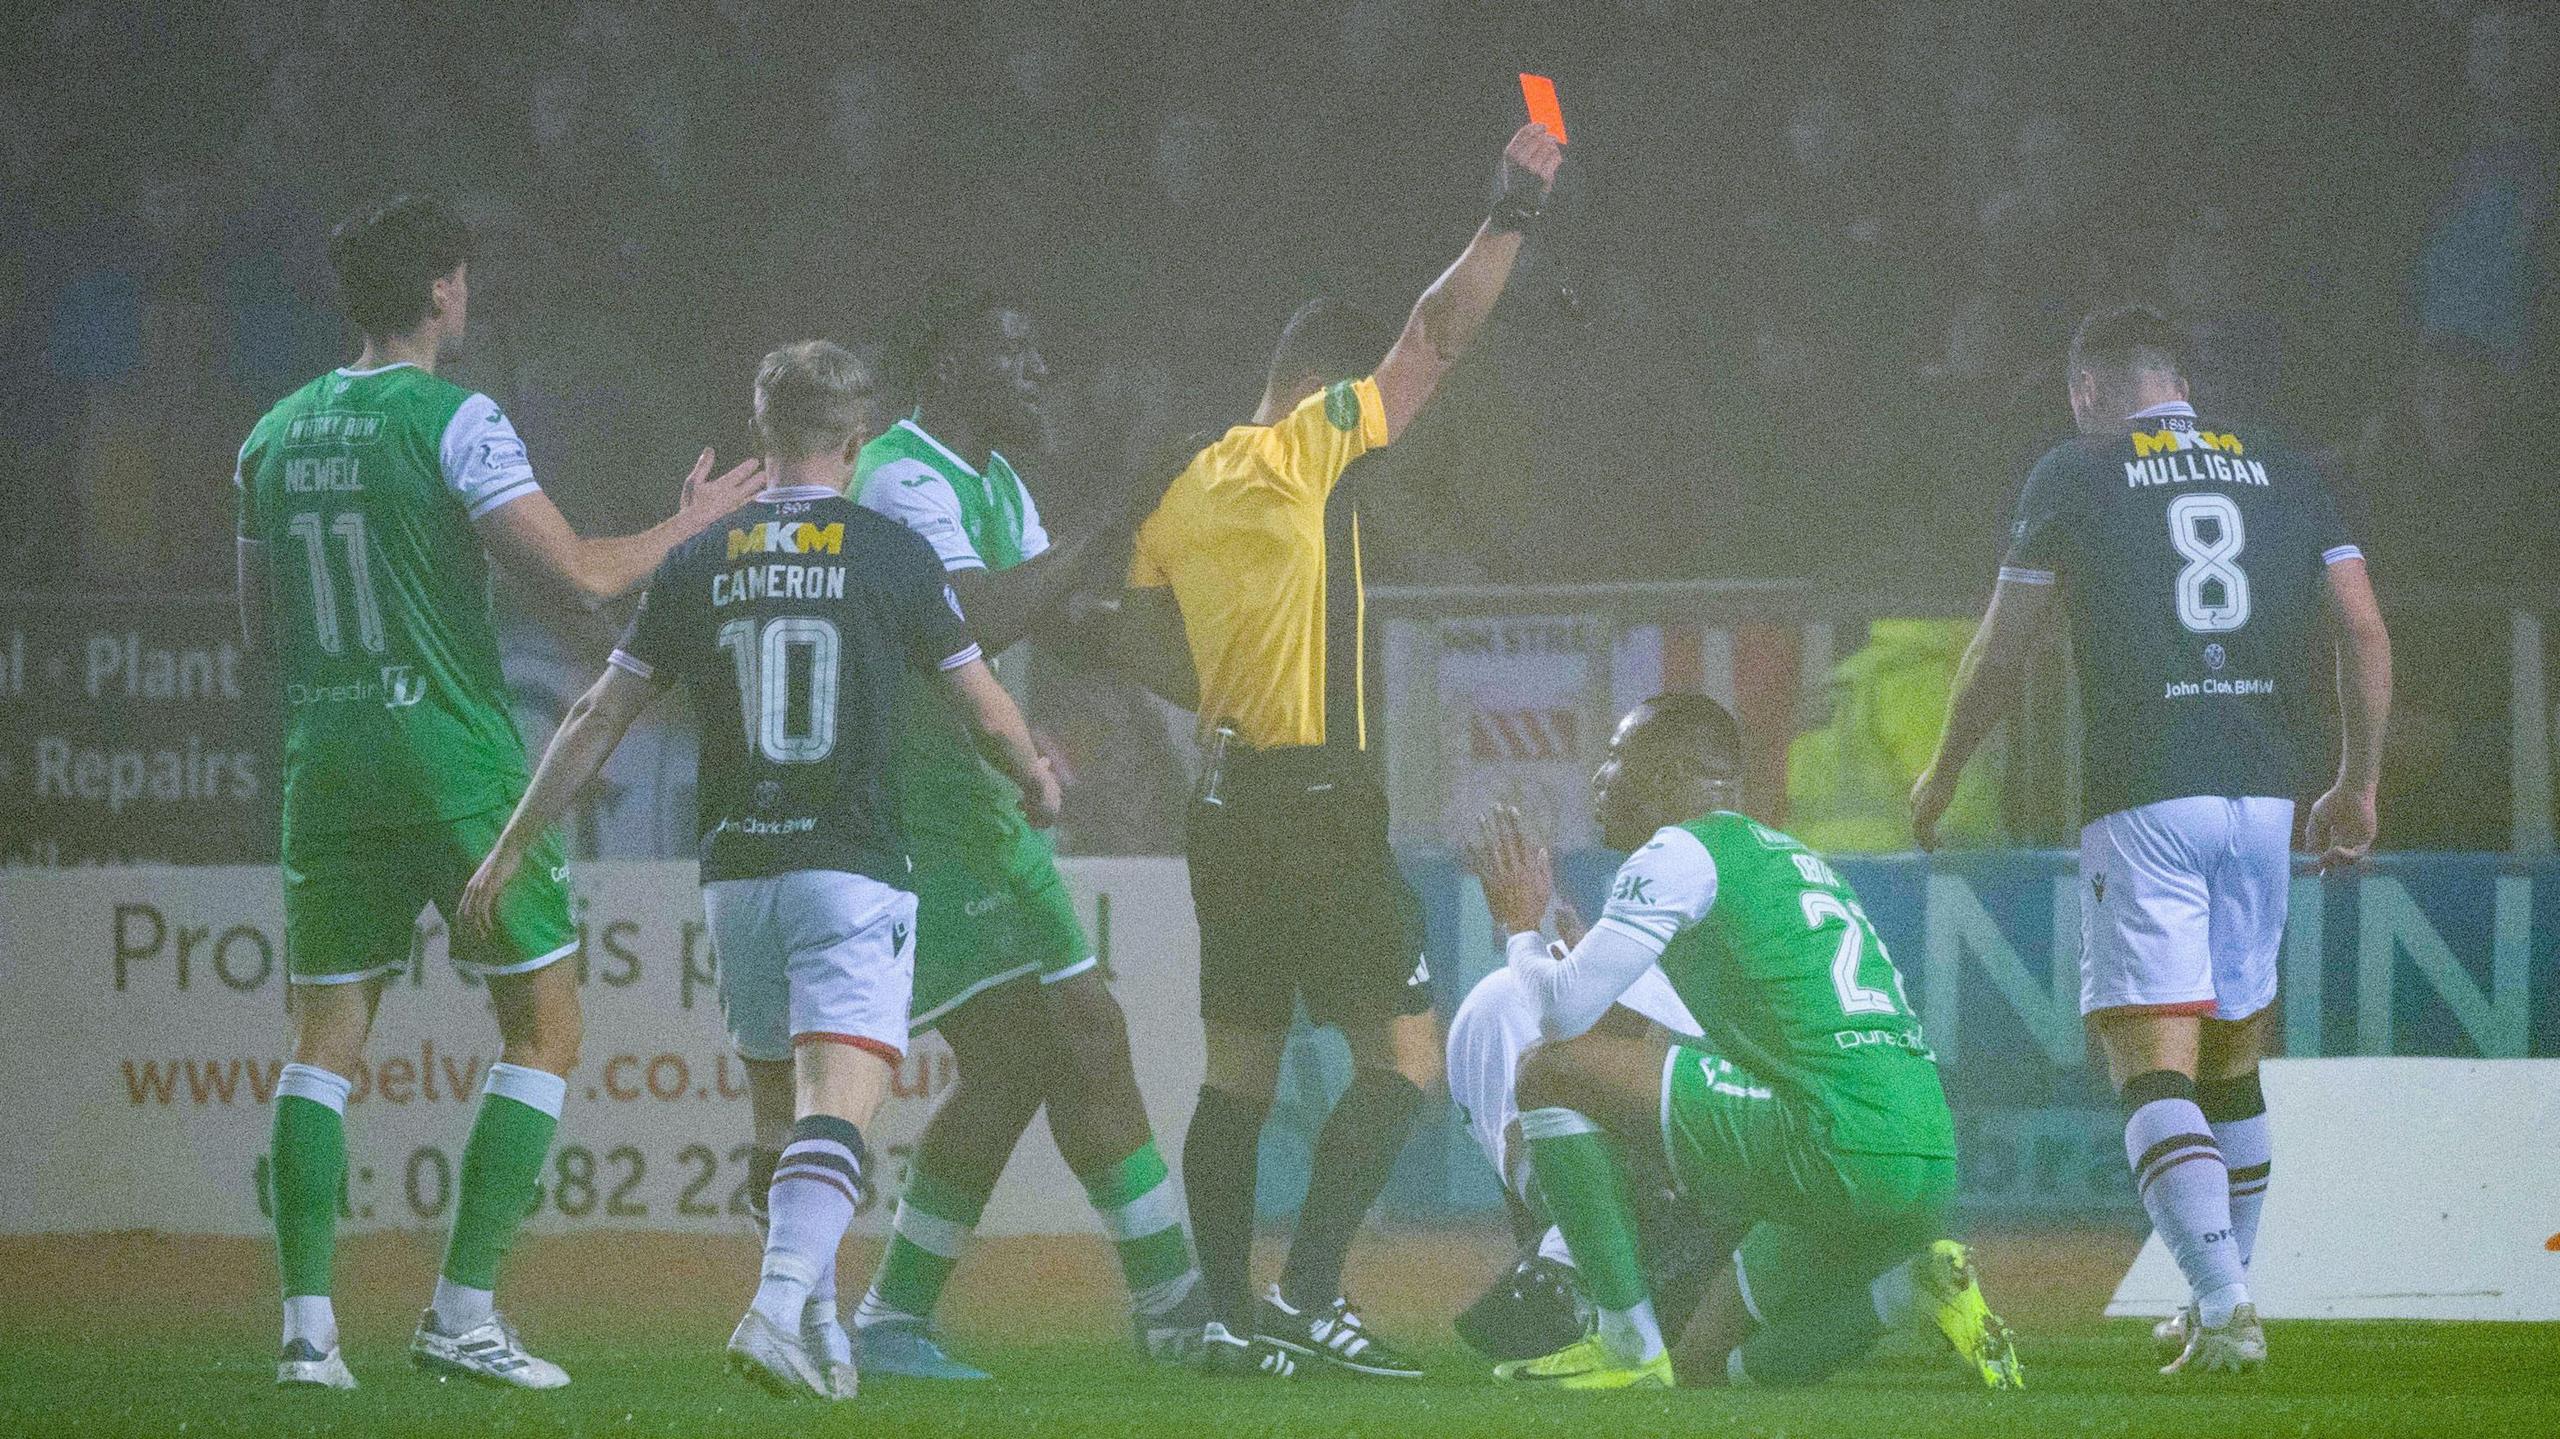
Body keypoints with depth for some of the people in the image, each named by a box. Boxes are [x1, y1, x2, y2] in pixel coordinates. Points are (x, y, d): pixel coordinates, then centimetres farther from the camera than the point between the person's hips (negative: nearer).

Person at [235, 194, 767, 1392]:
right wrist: (688, 527, 3)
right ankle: (463, 1311, -3)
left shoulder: (274, 438, 9)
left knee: (326, 1038, 10)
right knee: (544, 1026, 5)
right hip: (454, 766, -5)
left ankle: (307, 1322, -1)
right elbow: (581, 573, -14)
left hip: (326, 777, 5)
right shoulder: (452, 422, -9)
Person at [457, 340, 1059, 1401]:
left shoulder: (697, 567, 6)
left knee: (784, 1106, 19)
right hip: (852, 869, -4)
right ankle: (782, 1306, -32)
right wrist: (1040, 781, 29)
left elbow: (598, 722, 6)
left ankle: (814, 1324, 22)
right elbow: (987, 713, 7)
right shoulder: (894, 557, -1)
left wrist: (510, 850, 13)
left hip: (735, 875, 4)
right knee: (835, 1113, -13)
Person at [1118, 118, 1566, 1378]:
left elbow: (1146, 648, 13)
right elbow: (1437, 340, -6)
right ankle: (1306, 1295, -13)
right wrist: (1513, 211, -1)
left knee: (1241, 1069, 8)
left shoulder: (1184, 494, 12)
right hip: (1320, 804, -8)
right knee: (1403, 1052, -4)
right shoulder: (1304, 453, -7)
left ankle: (1229, 1315, 3)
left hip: (1225, 803, 8)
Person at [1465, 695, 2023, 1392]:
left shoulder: (1681, 853, 0)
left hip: (1838, 1149, -9)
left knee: (1551, 1069, -1)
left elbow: (1565, 1011, -7)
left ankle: (1628, 1345, -2)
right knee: (1710, 1363, 25)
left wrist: (1521, 926, 15)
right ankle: (1912, 1289, 5)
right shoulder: (1797, 858, 28)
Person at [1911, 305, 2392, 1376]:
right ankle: (2220, 1300, 22)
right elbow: (2365, 633, 8)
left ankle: (2225, 1301, -23)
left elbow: (2003, 654, 7)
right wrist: (2358, 786, 18)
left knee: (2155, 1065, -8)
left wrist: (1942, 773, 22)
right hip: (2262, 795, 4)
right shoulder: (2285, 473, 13)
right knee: (2233, 1060, 17)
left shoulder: (2075, 475, 3)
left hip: (2142, 796, -4)